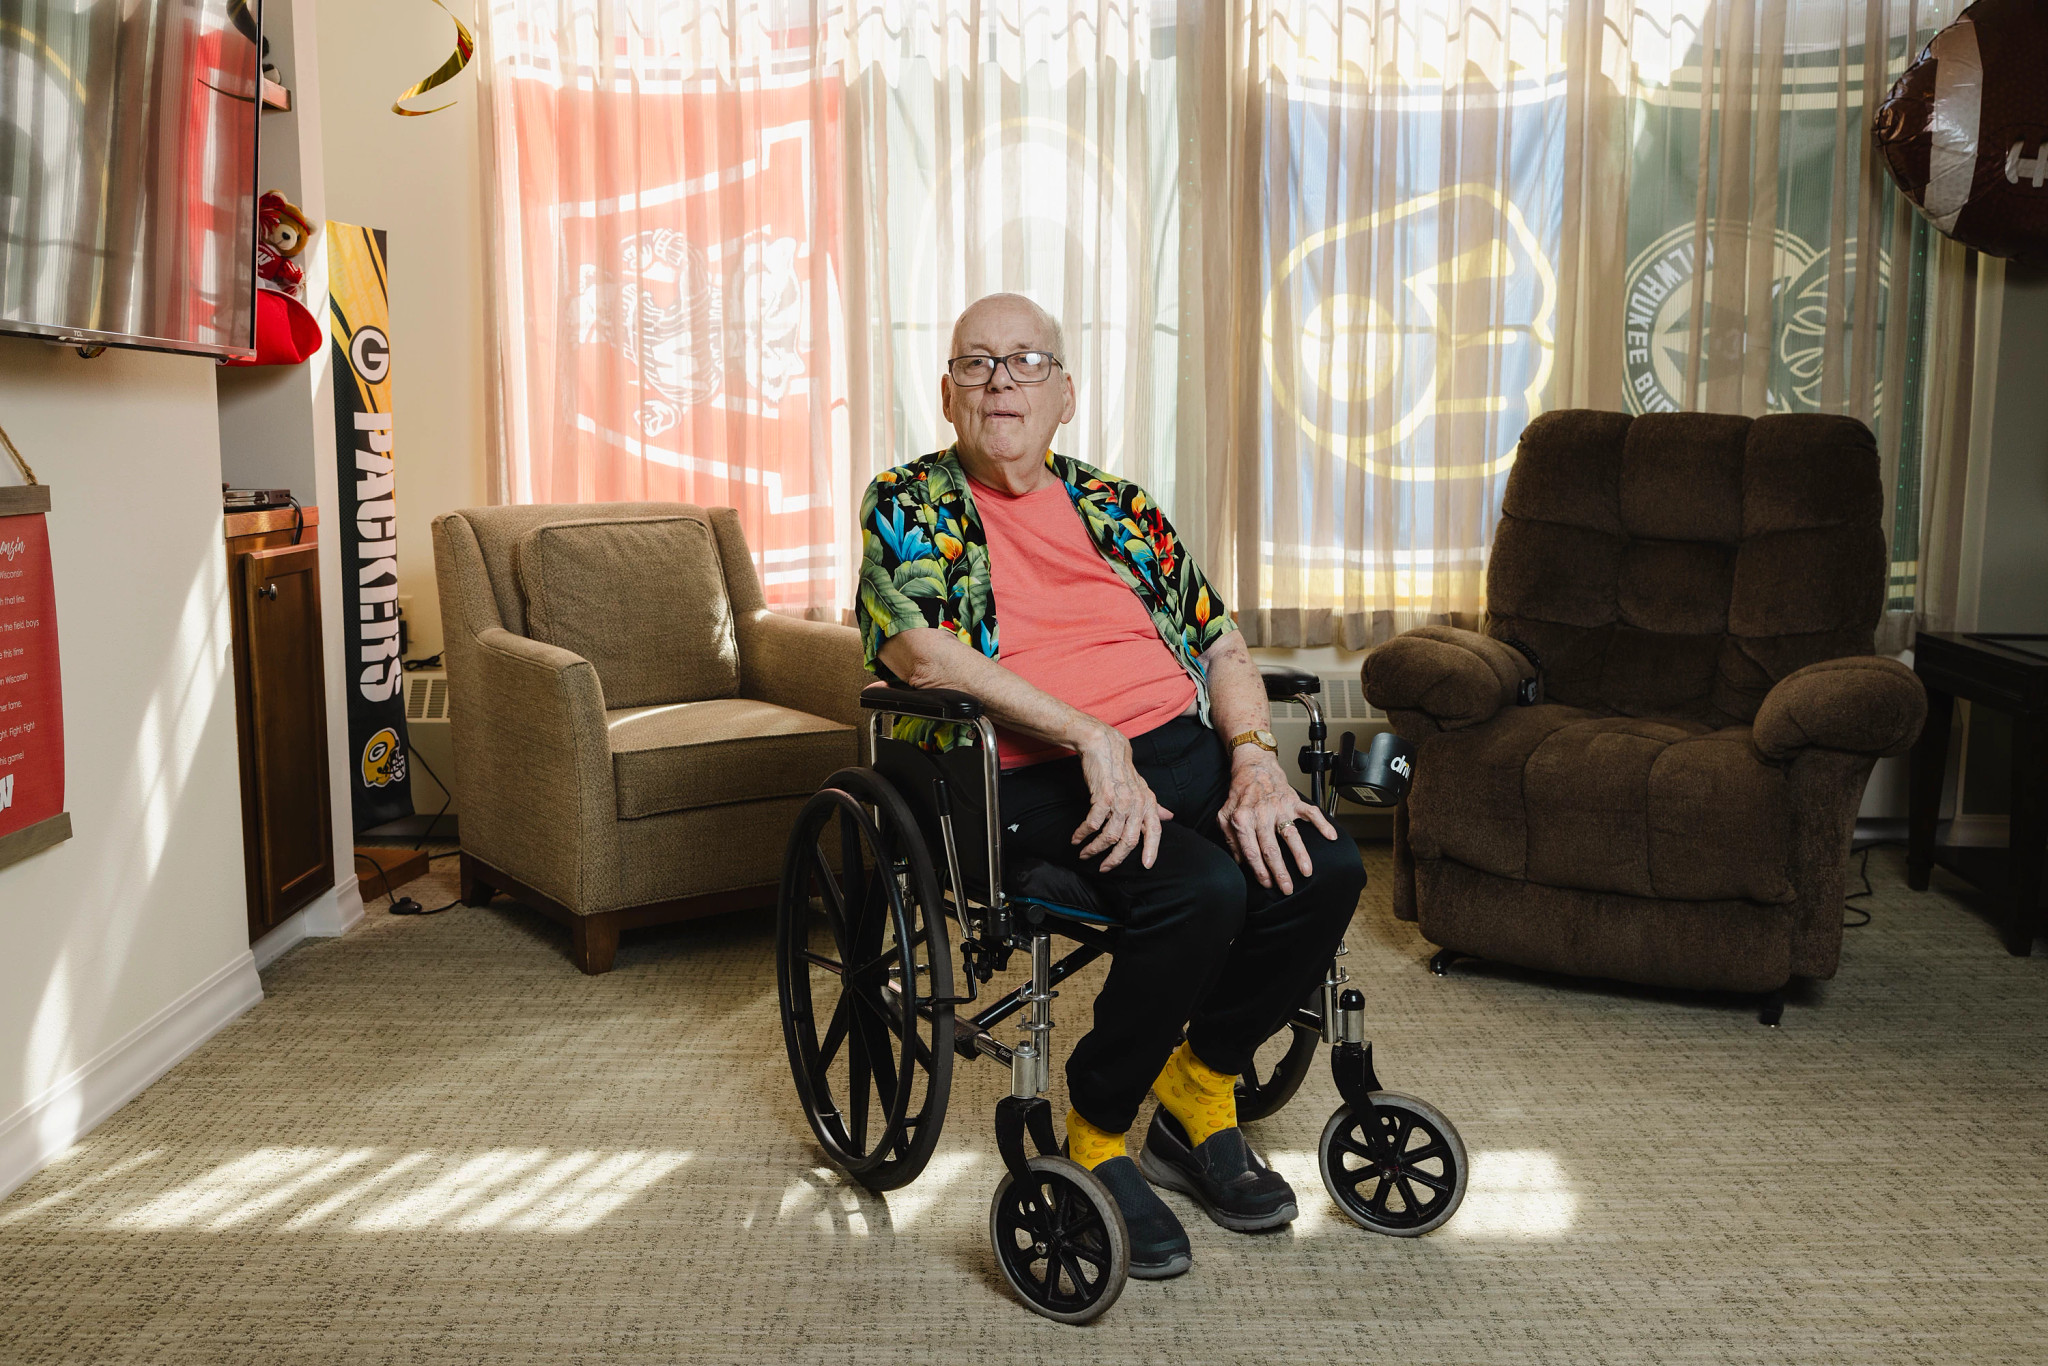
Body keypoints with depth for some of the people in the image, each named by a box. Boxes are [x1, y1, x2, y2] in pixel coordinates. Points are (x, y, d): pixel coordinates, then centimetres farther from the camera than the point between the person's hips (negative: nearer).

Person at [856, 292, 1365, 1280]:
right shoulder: (907, 504, 7)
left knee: (1326, 872, -19)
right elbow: (920, 650, -11)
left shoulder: (1118, 508, 21)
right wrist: (1093, 738, -19)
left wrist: (1254, 759, -4)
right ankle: (1095, 1141, -6)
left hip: (1183, 749, 6)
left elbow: (1222, 644, 17)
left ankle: (1198, 1095, 6)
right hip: (1032, 777, -5)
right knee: (1202, 891, -31)